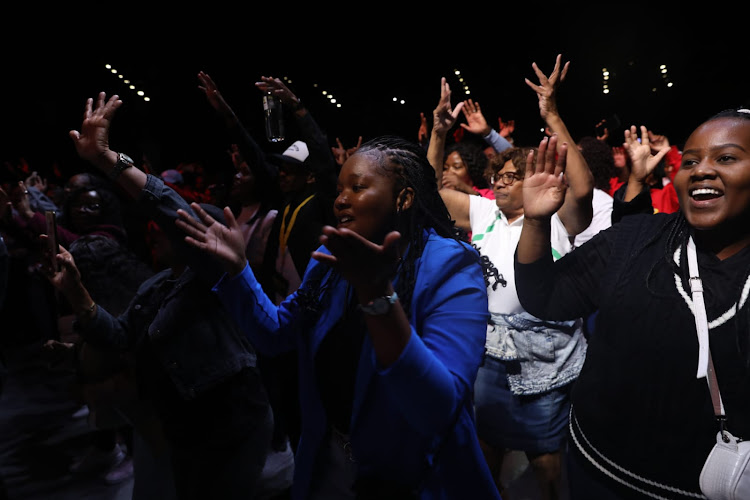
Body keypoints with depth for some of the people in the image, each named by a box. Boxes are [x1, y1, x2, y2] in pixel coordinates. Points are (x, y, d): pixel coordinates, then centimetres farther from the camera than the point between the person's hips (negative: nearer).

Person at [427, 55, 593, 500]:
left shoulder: (557, 218, -8)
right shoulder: (484, 212, 6)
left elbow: (583, 188, -27)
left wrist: (553, 117, -27)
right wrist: (439, 131, -2)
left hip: (546, 363, -4)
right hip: (491, 357, 5)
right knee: (486, 451, 22)